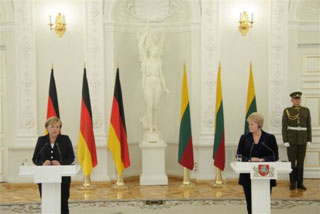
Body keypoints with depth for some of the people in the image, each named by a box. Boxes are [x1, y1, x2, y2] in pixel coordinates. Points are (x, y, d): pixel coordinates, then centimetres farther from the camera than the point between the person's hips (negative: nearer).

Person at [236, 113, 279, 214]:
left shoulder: (270, 138, 3)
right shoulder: (244, 138, 6)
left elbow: (275, 156, 1)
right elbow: (239, 156, 4)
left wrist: (263, 160, -17)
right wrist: (249, 160, -16)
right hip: (248, 176, 1)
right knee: (250, 203, 5)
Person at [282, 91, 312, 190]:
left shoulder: (306, 110, 5)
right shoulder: (287, 111, -2)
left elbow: (309, 126, 6)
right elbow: (284, 127, -4)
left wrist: (309, 140, 0)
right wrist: (285, 141, -10)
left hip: (302, 139, 2)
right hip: (291, 139, -2)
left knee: (301, 161, 6)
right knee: (292, 161, 0)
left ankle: (300, 183, 14)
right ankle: (293, 183, 10)